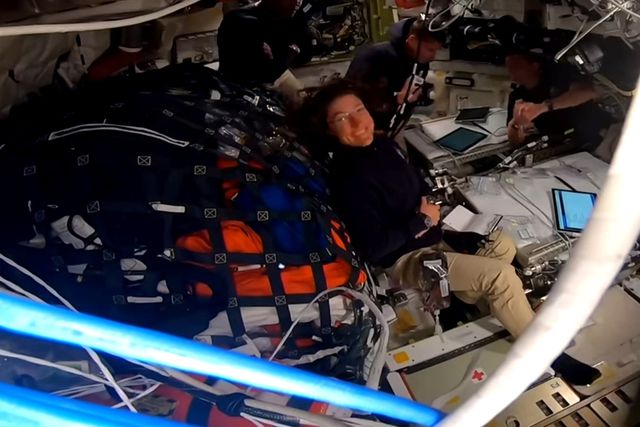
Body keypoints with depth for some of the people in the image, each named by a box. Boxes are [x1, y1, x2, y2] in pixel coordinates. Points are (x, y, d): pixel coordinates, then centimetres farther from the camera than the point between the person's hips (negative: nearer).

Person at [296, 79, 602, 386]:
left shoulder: (381, 144, 1)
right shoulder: (348, 179, -27)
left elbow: (414, 183, 19)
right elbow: (372, 248, -28)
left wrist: (430, 201, -3)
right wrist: (421, 221, -20)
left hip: (430, 231, 10)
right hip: (405, 257, -9)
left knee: (503, 245, 11)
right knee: (501, 276, -17)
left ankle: (465, 297, 24)